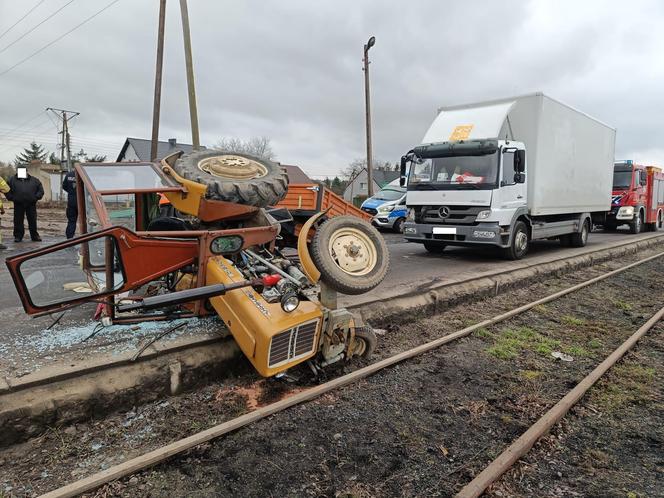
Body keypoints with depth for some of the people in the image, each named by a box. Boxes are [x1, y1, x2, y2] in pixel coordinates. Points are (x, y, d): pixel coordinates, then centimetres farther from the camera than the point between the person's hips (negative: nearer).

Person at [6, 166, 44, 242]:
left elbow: (40, 190, 10)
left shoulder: (34, 180, 9)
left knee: (33, 221, 4)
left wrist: (36, 197, -2)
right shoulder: (12, 180, 8)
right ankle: (18, 236, 12)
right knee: (18, 221, 3)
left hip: (31, 204, 0)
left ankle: (35, 236, 13)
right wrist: (11, 198, 0)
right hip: (18, 204, 0)